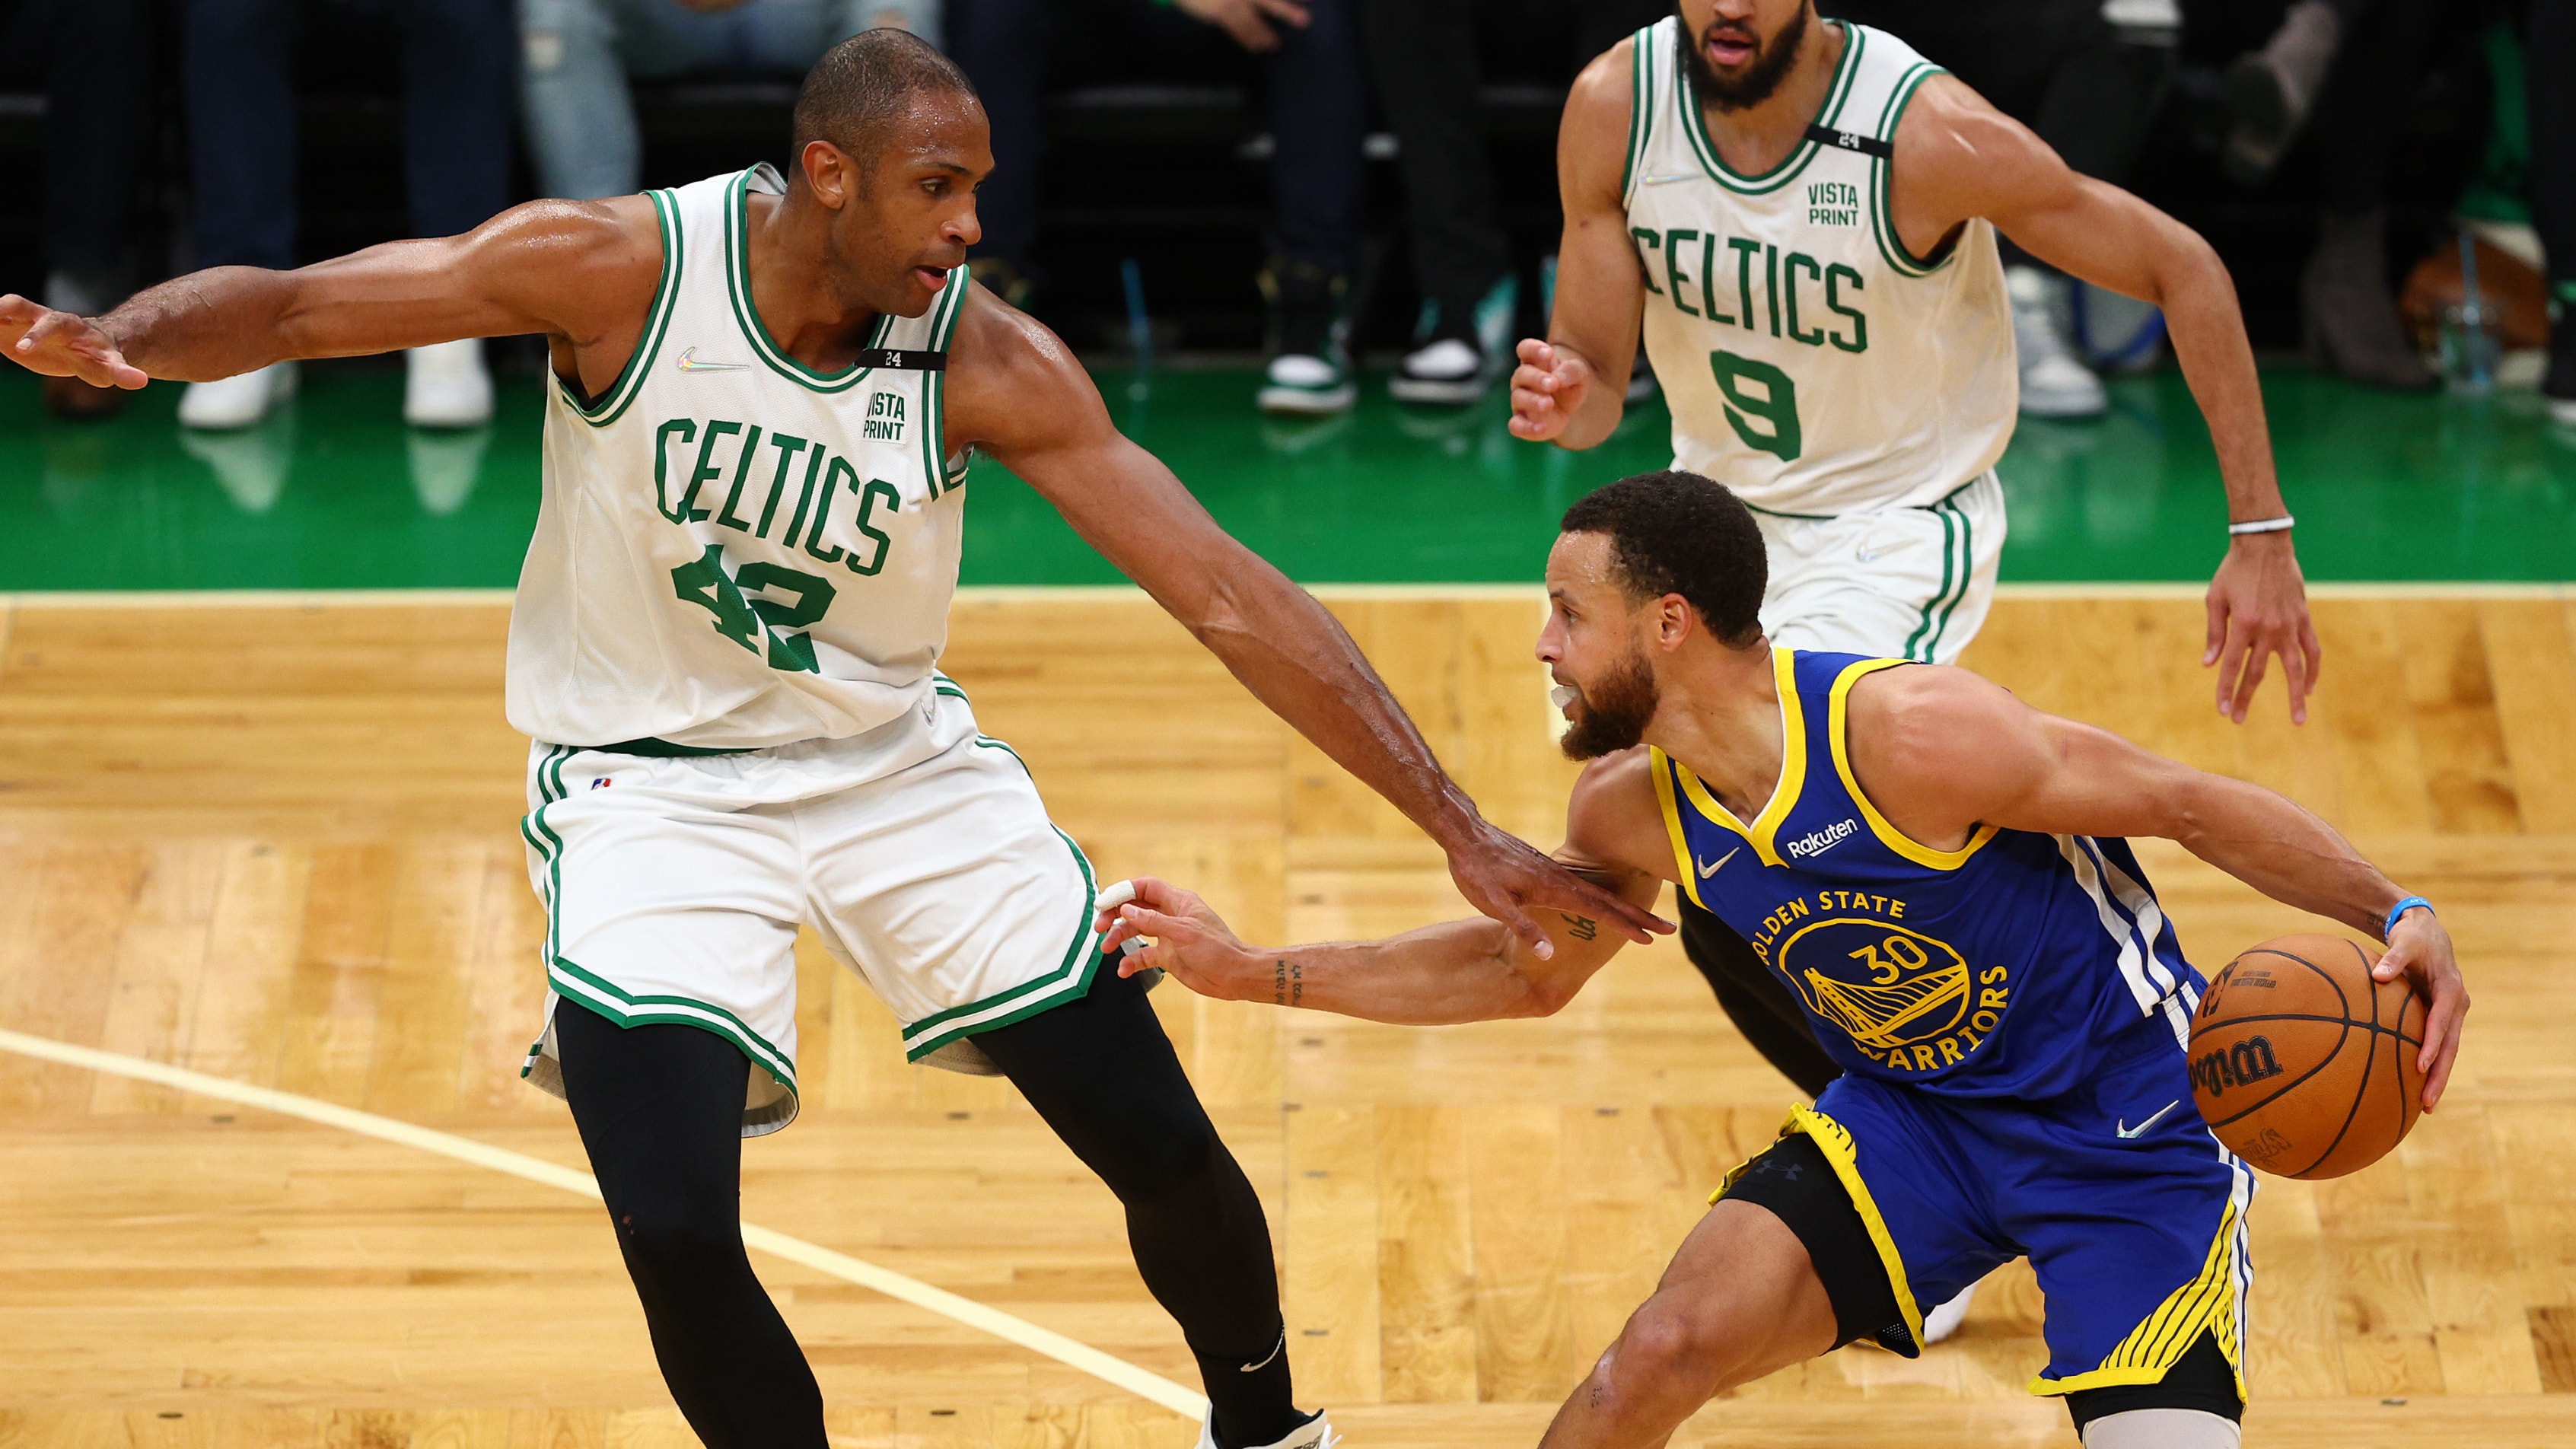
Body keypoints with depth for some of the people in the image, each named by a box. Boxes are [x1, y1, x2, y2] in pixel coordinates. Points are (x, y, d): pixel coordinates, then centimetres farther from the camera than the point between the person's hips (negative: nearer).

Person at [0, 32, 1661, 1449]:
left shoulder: (986, 359, -18)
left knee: (1165, 1149, 2)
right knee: (675, 1233, -19)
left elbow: (1237, 600, -17)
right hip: (653, 785, -2)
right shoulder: (622, 269, -22)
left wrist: (1462, 831, -20)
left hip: (899, 762, 2)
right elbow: (286, 305, -17)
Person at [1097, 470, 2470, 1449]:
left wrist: (2393, 916, -30)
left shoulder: (1908, 735, -29)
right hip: (1910, 1112, 6)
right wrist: (1254, 973, 9)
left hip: (2132, 1132, -6)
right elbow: (1524, 969, 13)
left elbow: (2190, 803, -21)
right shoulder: (1631, 813, -6)